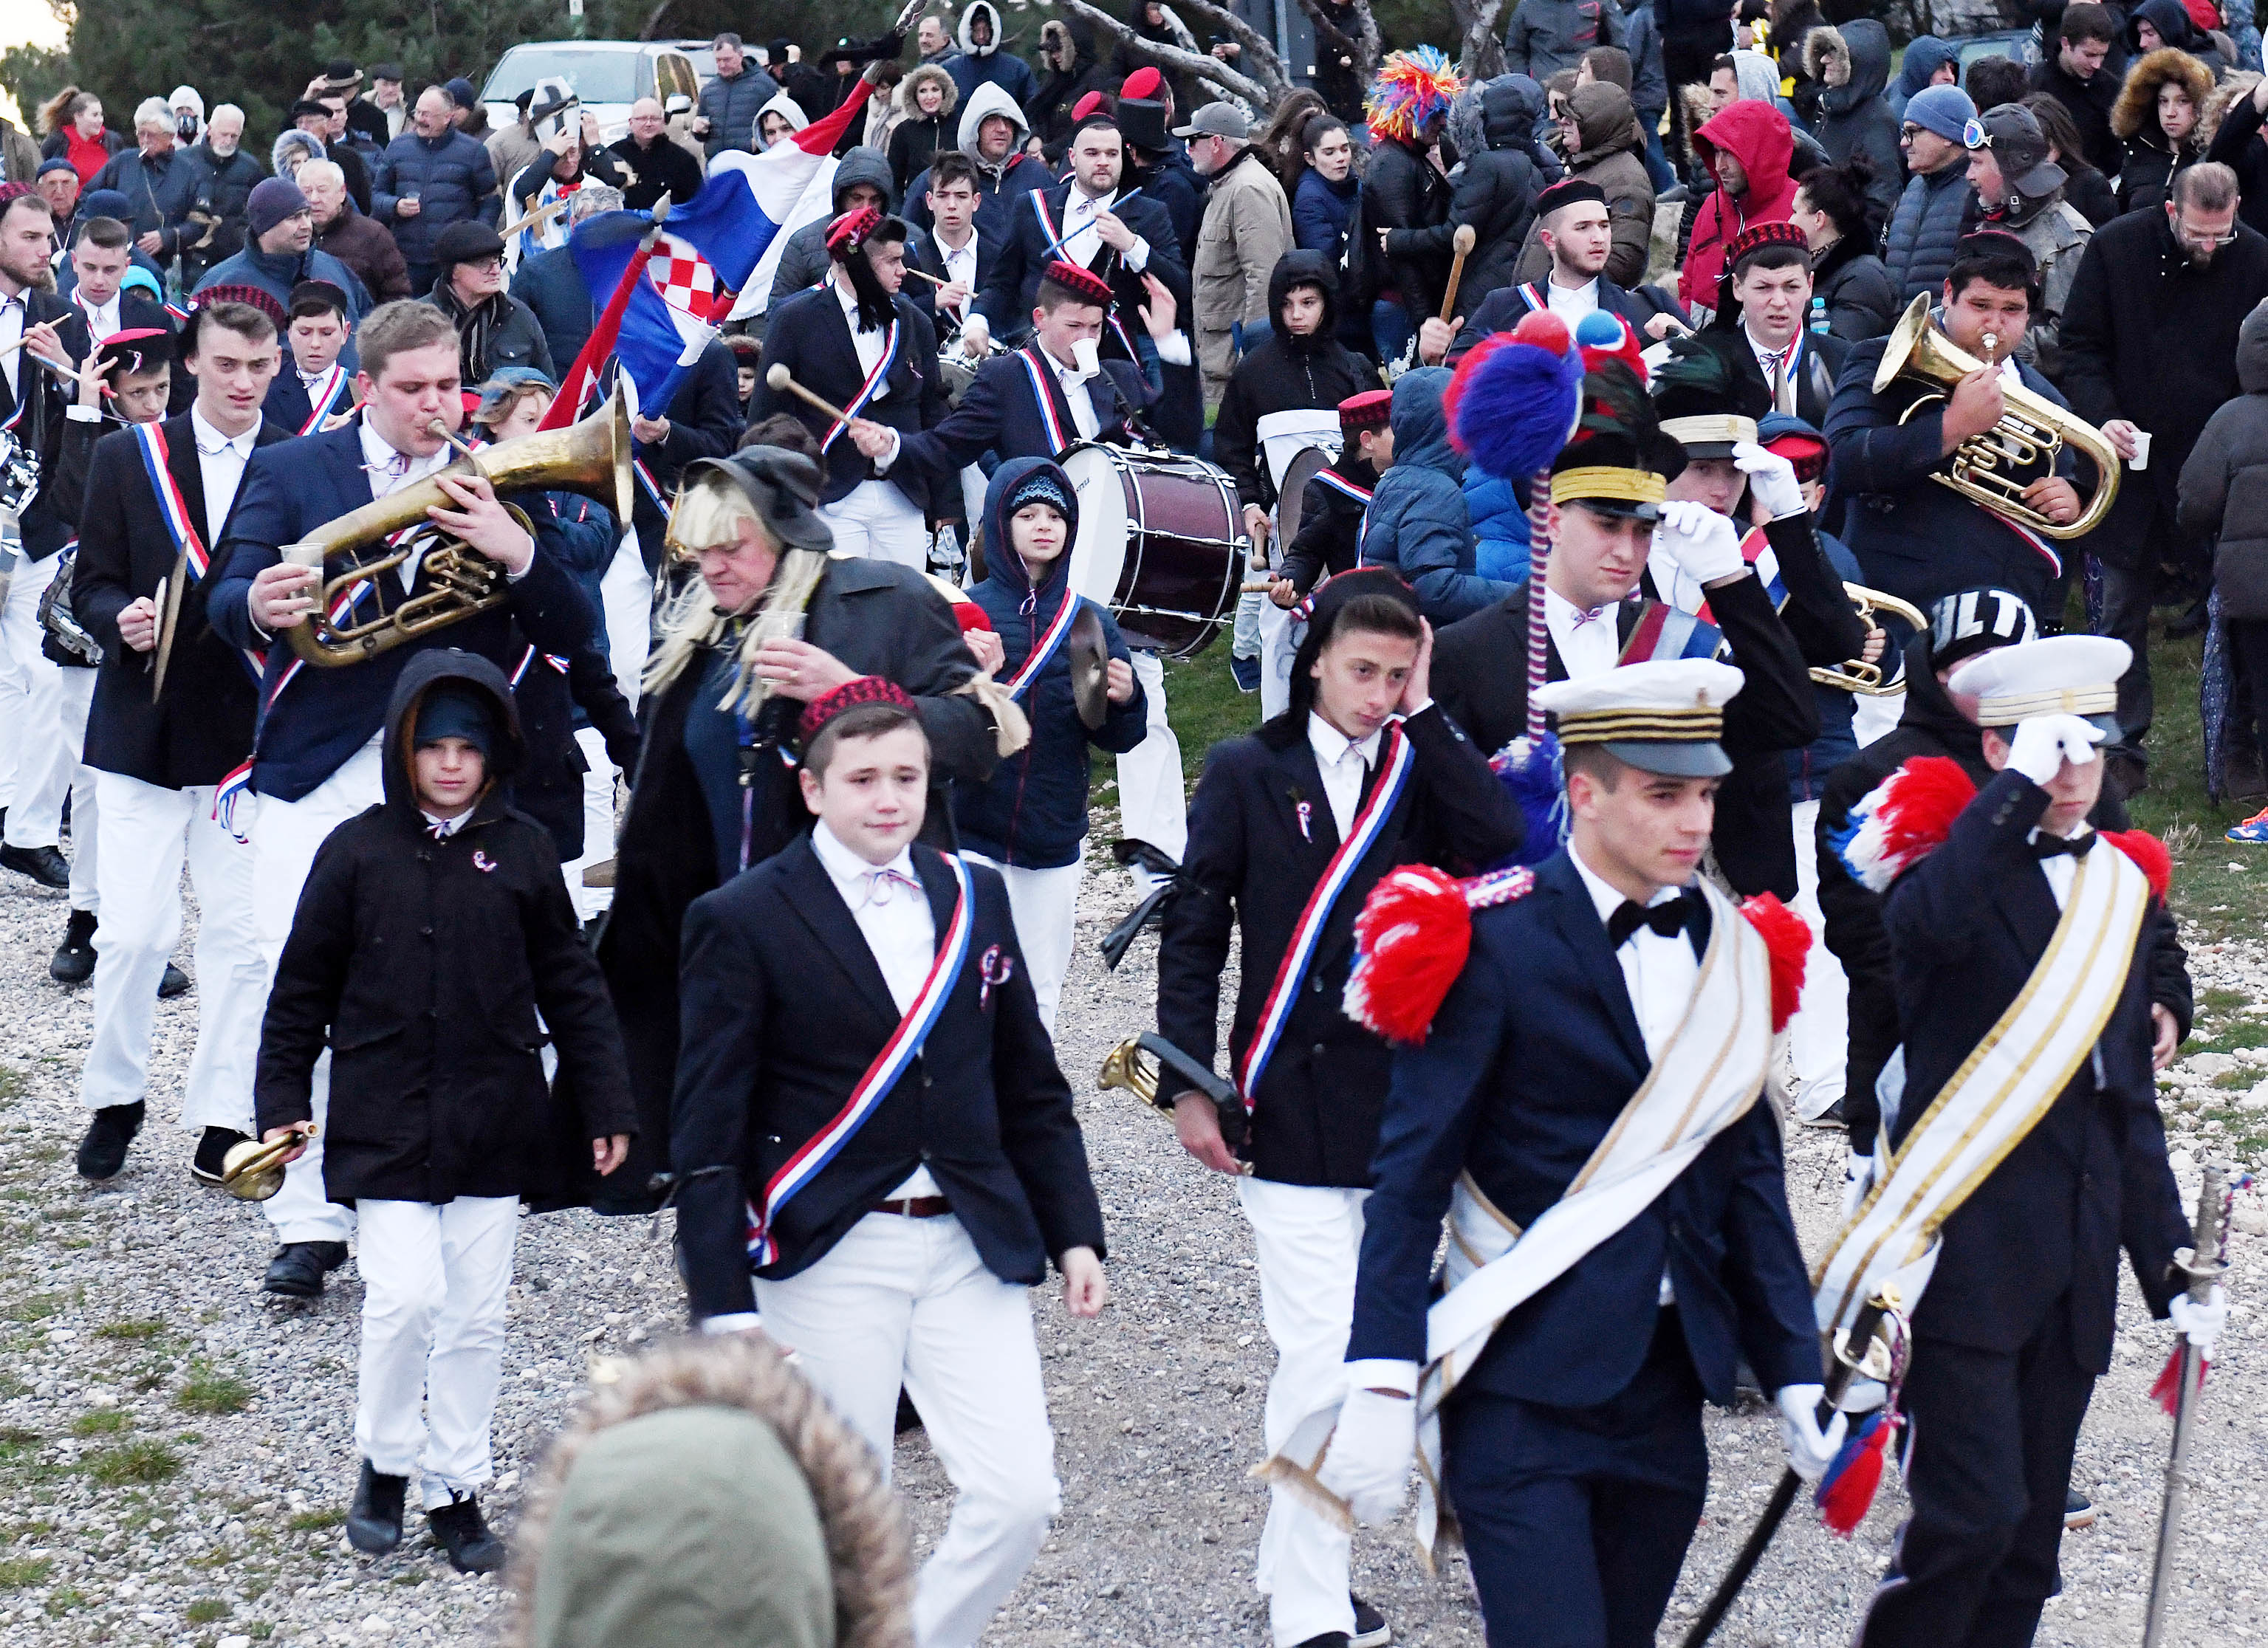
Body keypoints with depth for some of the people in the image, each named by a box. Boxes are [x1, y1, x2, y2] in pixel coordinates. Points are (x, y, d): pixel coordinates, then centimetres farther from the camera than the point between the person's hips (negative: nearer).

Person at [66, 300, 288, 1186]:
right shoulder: (127, 458, 5)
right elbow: (90, 587, 5)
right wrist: (121, 619, -16)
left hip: (252, 735, 0)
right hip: (144, 732, 0)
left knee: (240, 937, 0)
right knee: (131, 933, -3)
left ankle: (223, 1119, 11)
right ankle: (114, 1099, 18)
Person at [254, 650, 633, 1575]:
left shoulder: (521, 851, 1)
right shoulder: (358, 851, -2)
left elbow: (569, 986, 7)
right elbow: (304, 985, 5)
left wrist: (605, 1106, 6)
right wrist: (282, 1100, 3)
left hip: (494, 1121, 2)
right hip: (385, 1122, -2)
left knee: (475, 1315, 7)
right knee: (405, 1297, -12)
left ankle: (457, 1490, 20)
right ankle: (384, 1461, 12)